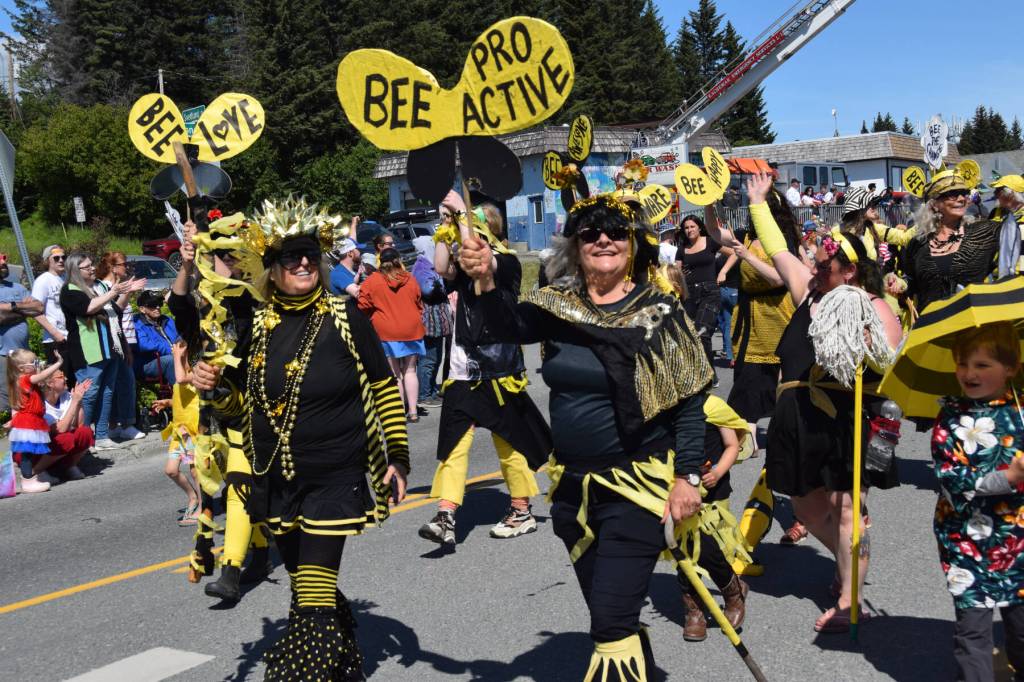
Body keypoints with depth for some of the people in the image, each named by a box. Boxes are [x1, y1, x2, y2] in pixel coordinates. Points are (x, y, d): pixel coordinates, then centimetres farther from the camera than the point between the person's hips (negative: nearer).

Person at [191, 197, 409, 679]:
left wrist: (398, 456, -4)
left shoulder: (345, 317, -8)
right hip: (275, 481, 5)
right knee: (307, 589, 18)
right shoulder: (258, 326, 2)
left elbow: (385, 387, -2)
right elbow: (242, 398, 14)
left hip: (334, 480, -5)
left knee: (315, 598, -9)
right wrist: (213, 386, -8)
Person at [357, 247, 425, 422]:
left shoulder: (372, 281, -4)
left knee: (394, 374, 3)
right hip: (411, 329, 2)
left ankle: (401, 412, 2)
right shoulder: (410, 279, 4)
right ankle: (413, 411, 7)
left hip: (387, 332, -2)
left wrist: (373, 319, 18)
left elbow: (363, 307, -2)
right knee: (410, 371, 11)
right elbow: (419, 304, 12)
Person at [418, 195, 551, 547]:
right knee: (453, 443, -4)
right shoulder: (466, 267, 11)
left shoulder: (507, 263, -4)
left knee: (509, 442, 7)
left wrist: (462, 212, -17)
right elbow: (441, 268, -6)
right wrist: (447, 229, 0)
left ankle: (522, 513, 22)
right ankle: (445, 519, -6)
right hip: (463, 371, 5)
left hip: (498, 371, -5)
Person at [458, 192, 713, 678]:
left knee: (612, 622, -9)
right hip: (572, 486, 5)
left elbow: (688, 402, -6)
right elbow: (510, 327, -17)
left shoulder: (659, 310, -7)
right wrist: (487, 280, -35)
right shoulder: (557, 304, 2)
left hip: (638, 485, -5)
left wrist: (687, 476, -12)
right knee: (610, 615, 19)